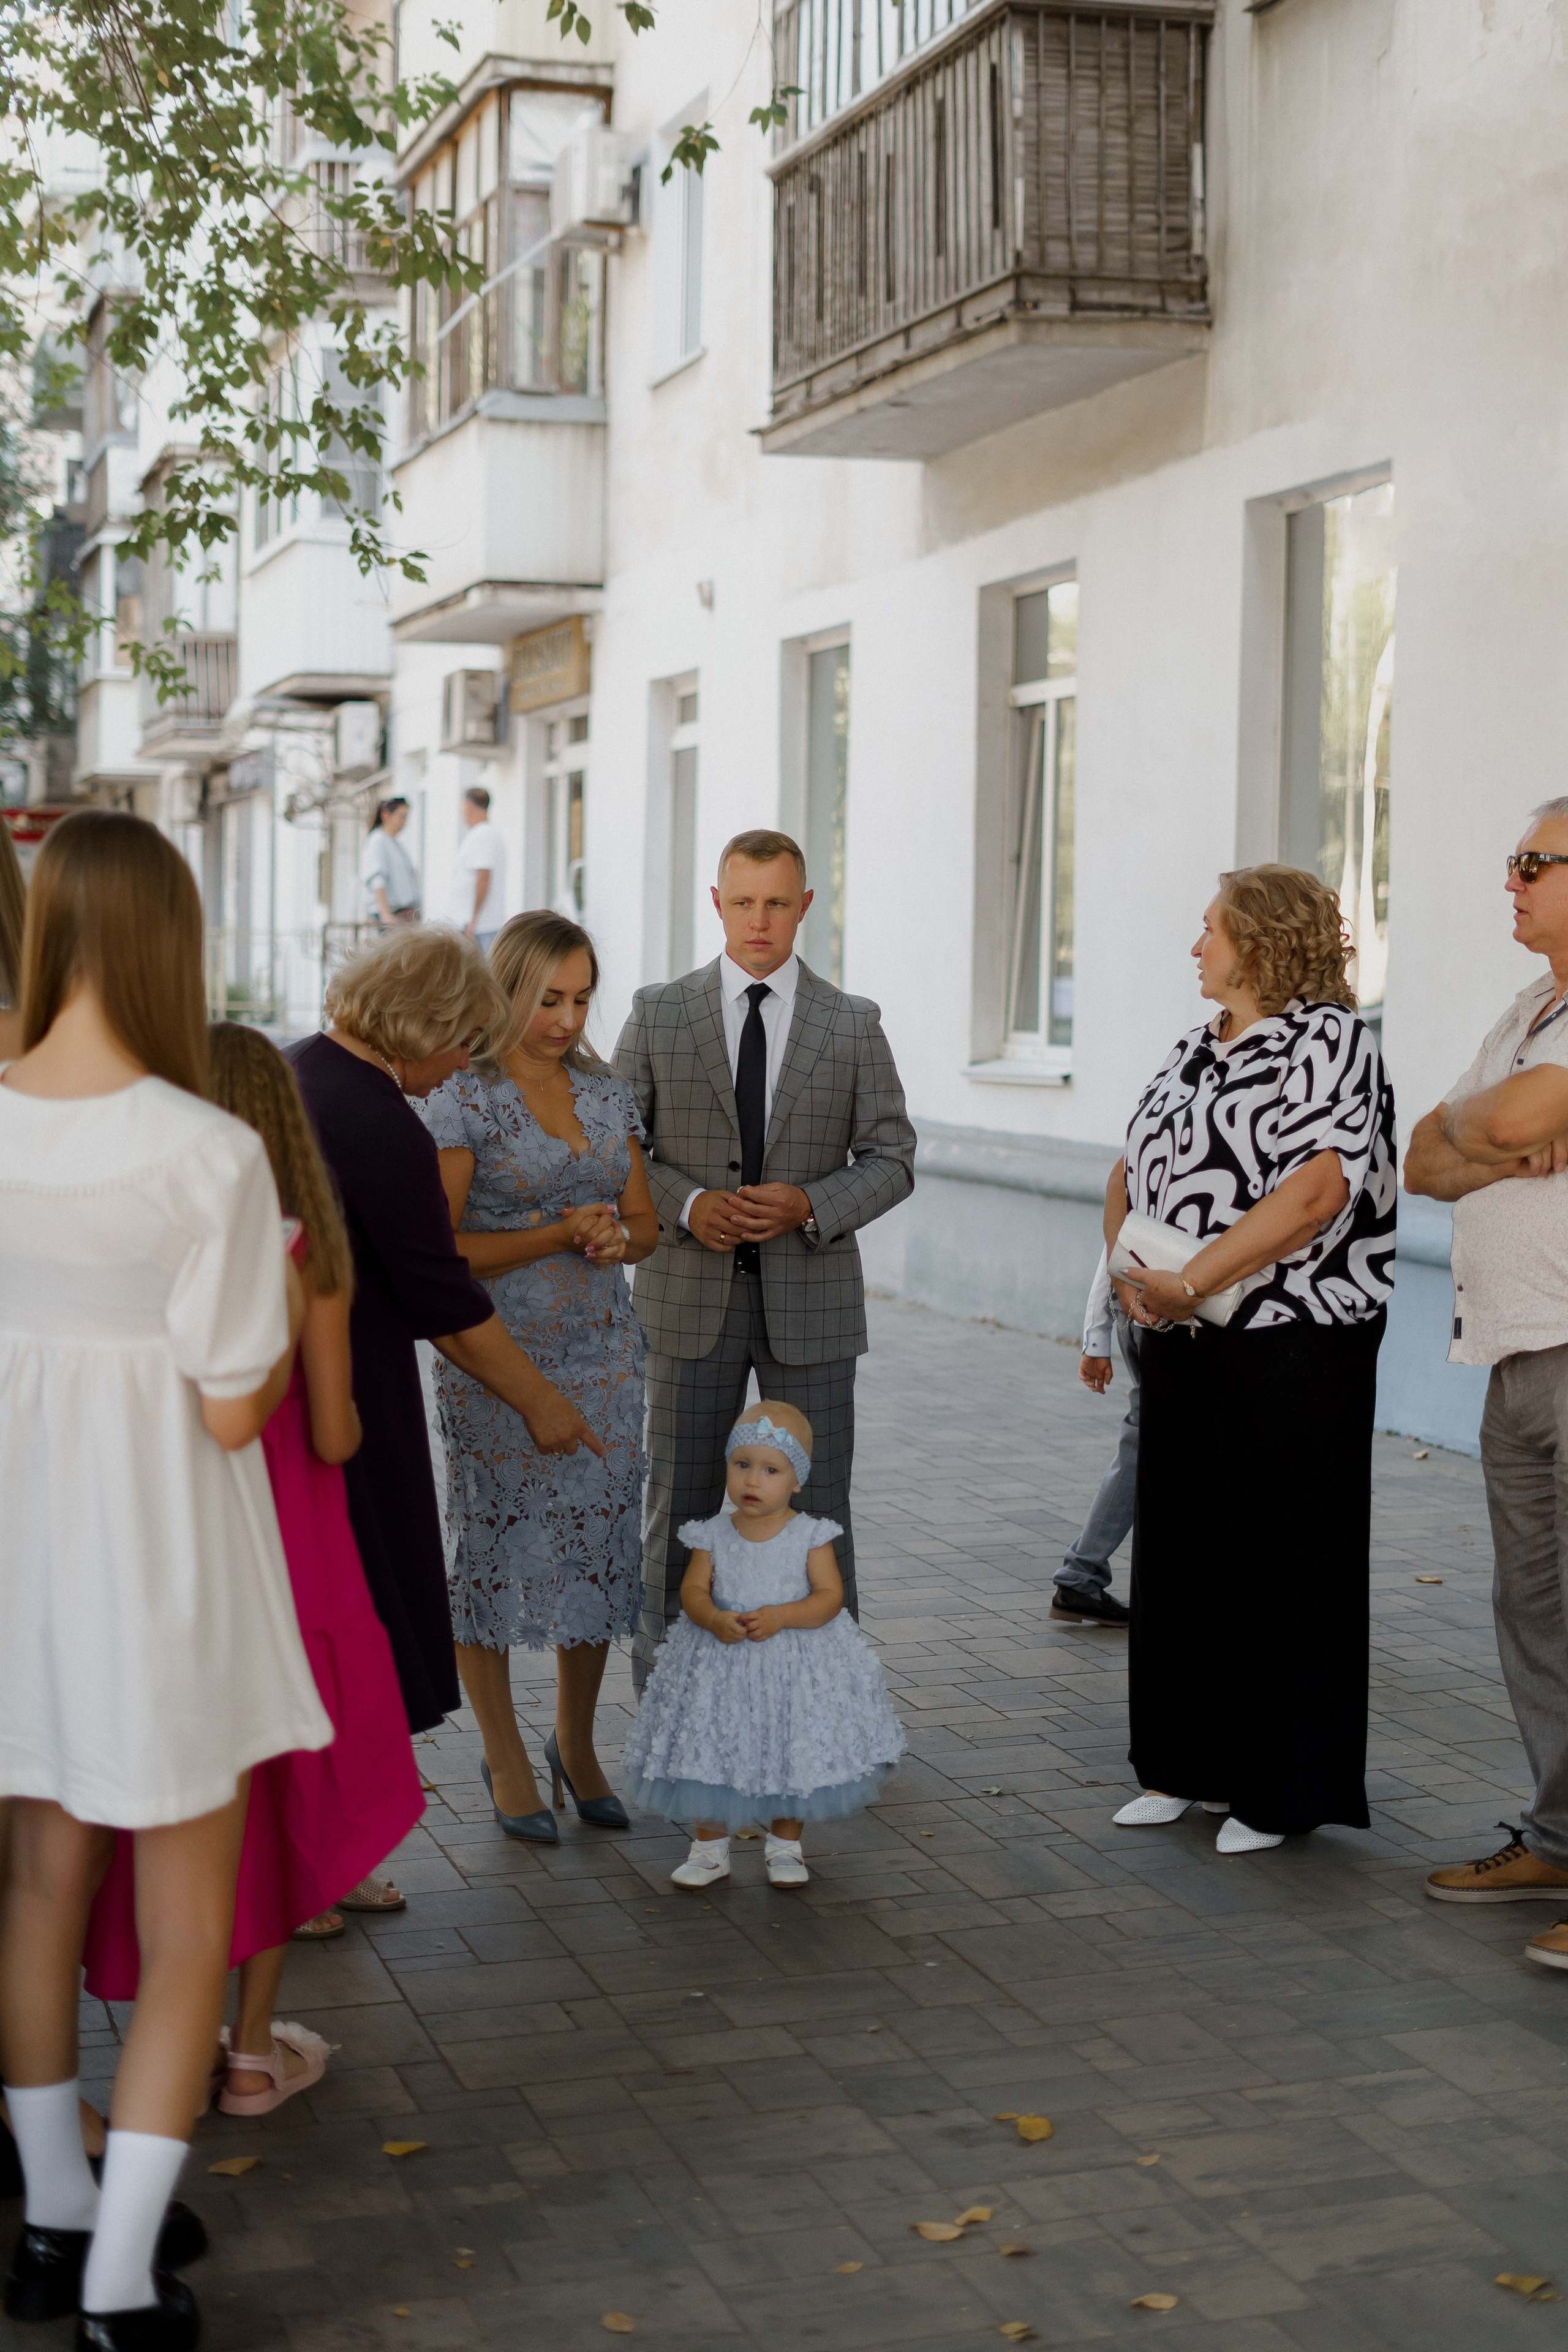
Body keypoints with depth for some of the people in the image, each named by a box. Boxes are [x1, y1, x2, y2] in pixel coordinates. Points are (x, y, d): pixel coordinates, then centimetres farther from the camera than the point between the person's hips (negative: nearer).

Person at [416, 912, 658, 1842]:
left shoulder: (607, 1093, 9)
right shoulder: (462, 1101, -7)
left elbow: (645, 1224, 15)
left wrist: (619, 1238, -8)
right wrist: (558, 1237, -17)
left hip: (603, 1355, 5)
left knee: (599, 1544, 8)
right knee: (496, 1546, 3)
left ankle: (577, 1744, 27)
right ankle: (507, 1759, 18)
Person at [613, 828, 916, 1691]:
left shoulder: (852, 1023, 3)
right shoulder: (658, 1013, 3)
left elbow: (891, 1160, 4)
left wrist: (810, 1205, -14)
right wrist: (687, 1204, -14)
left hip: (811, 1299, 0)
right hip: (692, 1297, 0)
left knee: (817, 1508, 5)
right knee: (680, 1507, 6)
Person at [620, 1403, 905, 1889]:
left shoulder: (809, 1535, -9)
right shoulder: (714, 1534, -4)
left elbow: (829, 1595, -12)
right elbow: (693, 1589, -5)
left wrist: (780, 1617, -27)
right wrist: (715, 1619, -26)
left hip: (796, 1662, -1)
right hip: (721, 1666, 1)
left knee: (795, 1754, 8)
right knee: (711, 1751, 5)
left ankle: (785, 1844, 29)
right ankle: (710, 1847, 23)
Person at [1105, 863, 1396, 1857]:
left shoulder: (1329, 1040, -10)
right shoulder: (1195, 1050, 16)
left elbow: (1315, 1189, -21)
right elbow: (1132, 1172, 18)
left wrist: (1189, 1282, -20)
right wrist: (1131, 1271, -1)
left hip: (1293, 1340, -8)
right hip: (1185, 1348, 8)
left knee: (1284, 1558, 1)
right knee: (1180, 1548, 12)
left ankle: (1286, 1788, 13)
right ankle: (1191, 1763, 25)